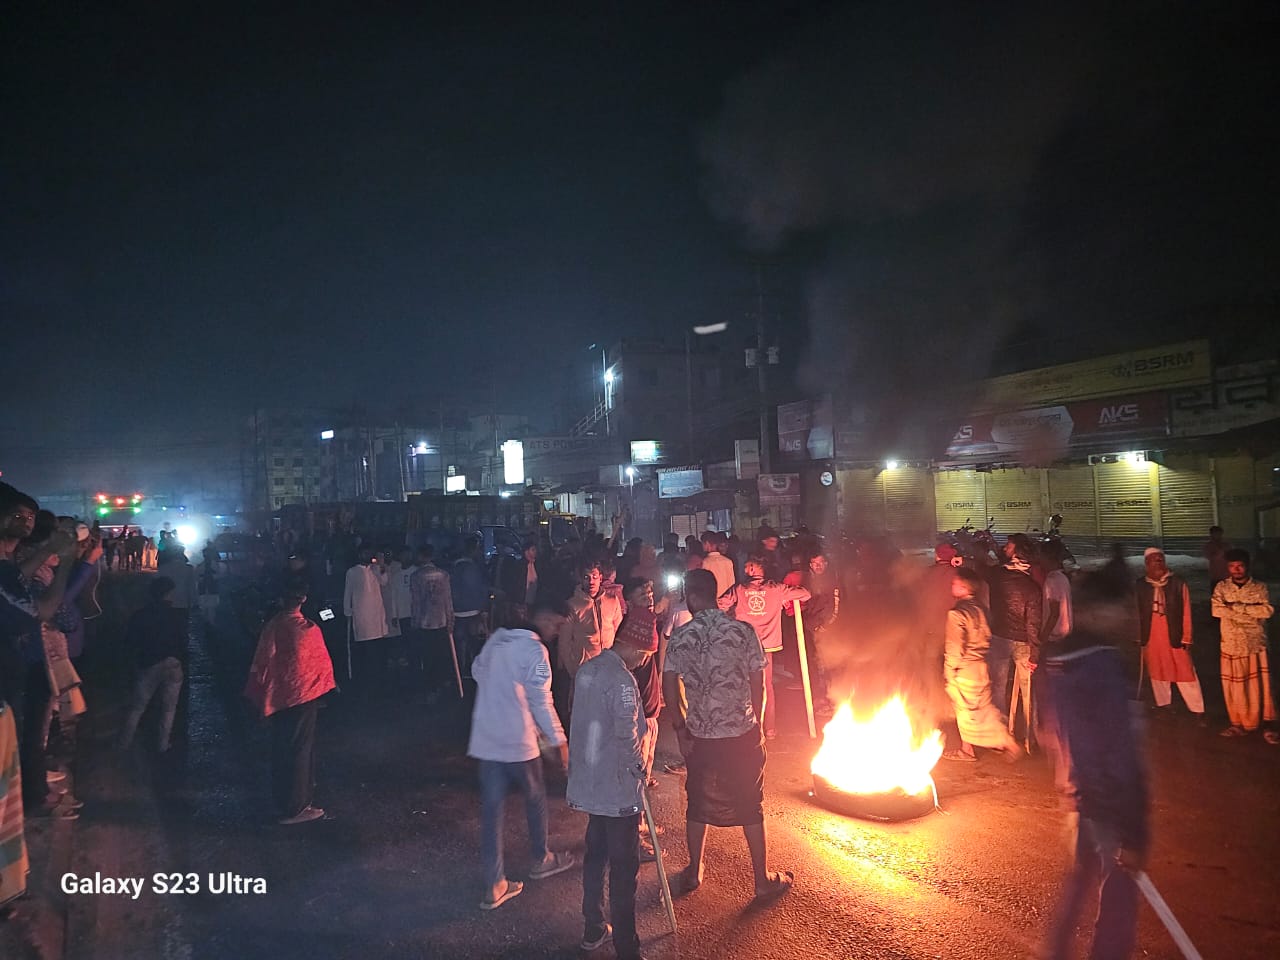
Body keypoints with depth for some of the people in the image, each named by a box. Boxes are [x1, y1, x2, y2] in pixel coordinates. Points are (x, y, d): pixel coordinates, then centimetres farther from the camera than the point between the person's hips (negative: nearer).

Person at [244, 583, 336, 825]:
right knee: (300, 749, 5)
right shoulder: (308, 630, -19)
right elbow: (322, 663, -7)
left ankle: (281, 800, 30)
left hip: (277, 696, 5)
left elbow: (261, 664, 0)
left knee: (281, 748, 18)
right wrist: (328, 686, 13)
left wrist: (262, 699, 11)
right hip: (302, 696, -5)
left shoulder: (271, 627, -6)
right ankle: (295, 808, 10)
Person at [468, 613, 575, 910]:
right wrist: (558, 740, -7)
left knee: (491, 808, 9)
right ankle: (541, 860, 37)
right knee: (535, 798, 18)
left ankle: (494, 885, 14)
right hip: (518, 741, -6)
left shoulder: (495, 640, 5)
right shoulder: (534, 649, -16)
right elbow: (541, 701, -16)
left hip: (485, 740, 6)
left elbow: (477, 672, 17)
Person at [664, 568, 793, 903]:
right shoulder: (743, 631, -9)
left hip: (701, 736, 1)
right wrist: (756, 723, 8)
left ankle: (694, 873, 33)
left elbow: (670, 687, -4)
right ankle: (763, 881, 22)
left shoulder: (680, 637, -6)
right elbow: (759, 684, -6)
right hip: (743, 734, -1)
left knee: (699, 803, 19)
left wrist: (681, 728, 8)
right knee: (751, 806, 12)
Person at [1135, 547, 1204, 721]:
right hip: (1151, 637, 2)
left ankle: (1197, 709, 11)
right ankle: (1163, 704, 29)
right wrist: (1140, 637, 7)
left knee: (1185, 673, 1)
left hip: (1174, 635, -2)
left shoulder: (1178, 583, -4)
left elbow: (1186, 613, -2)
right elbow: (1139, 612, 5)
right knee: (1156, 671, 13)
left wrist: (1186, 638, -2)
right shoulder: (1141, 585, 0)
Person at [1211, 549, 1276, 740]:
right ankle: (1239, 723, 18)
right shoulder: (1221, 587, 3)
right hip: (1231, 644, 1)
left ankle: (1266, 725, 10)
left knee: (1259, 685, 1)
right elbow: (1217, 610, -11)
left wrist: (1236, 606, -16)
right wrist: (1252, 611, -12)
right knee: (1234, 686, 6)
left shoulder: (1260, 588, 1)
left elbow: (1268, 610, -13)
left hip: (1256, 644, -1)